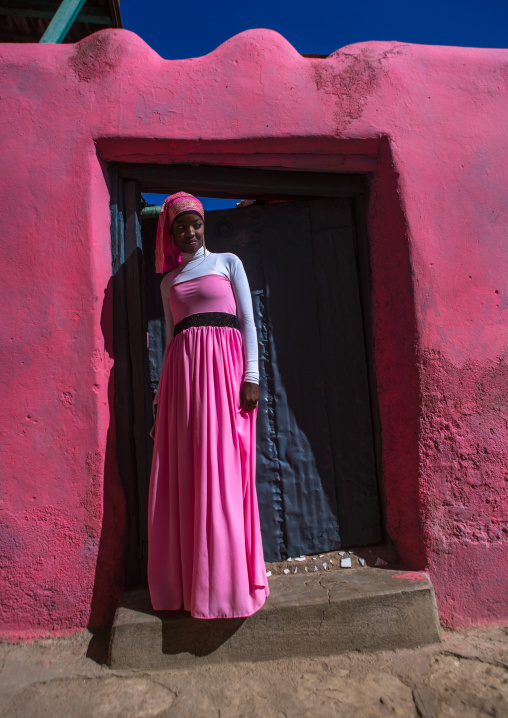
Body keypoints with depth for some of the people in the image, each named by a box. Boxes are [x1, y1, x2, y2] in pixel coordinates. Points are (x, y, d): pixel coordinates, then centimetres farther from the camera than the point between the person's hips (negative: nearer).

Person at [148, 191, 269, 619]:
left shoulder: (228, 262, 13)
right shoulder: (169, 281, 22)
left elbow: (248, 321, 4)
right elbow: (171, 336, 19)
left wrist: (251, 375, -8)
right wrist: (163, 393, 12)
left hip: (224, 363, -3)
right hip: (183, 368, 3)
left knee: (223, 470, -6)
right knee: (184, 474, 0)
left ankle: (228, 580, 7)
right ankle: (188, 581, 13)